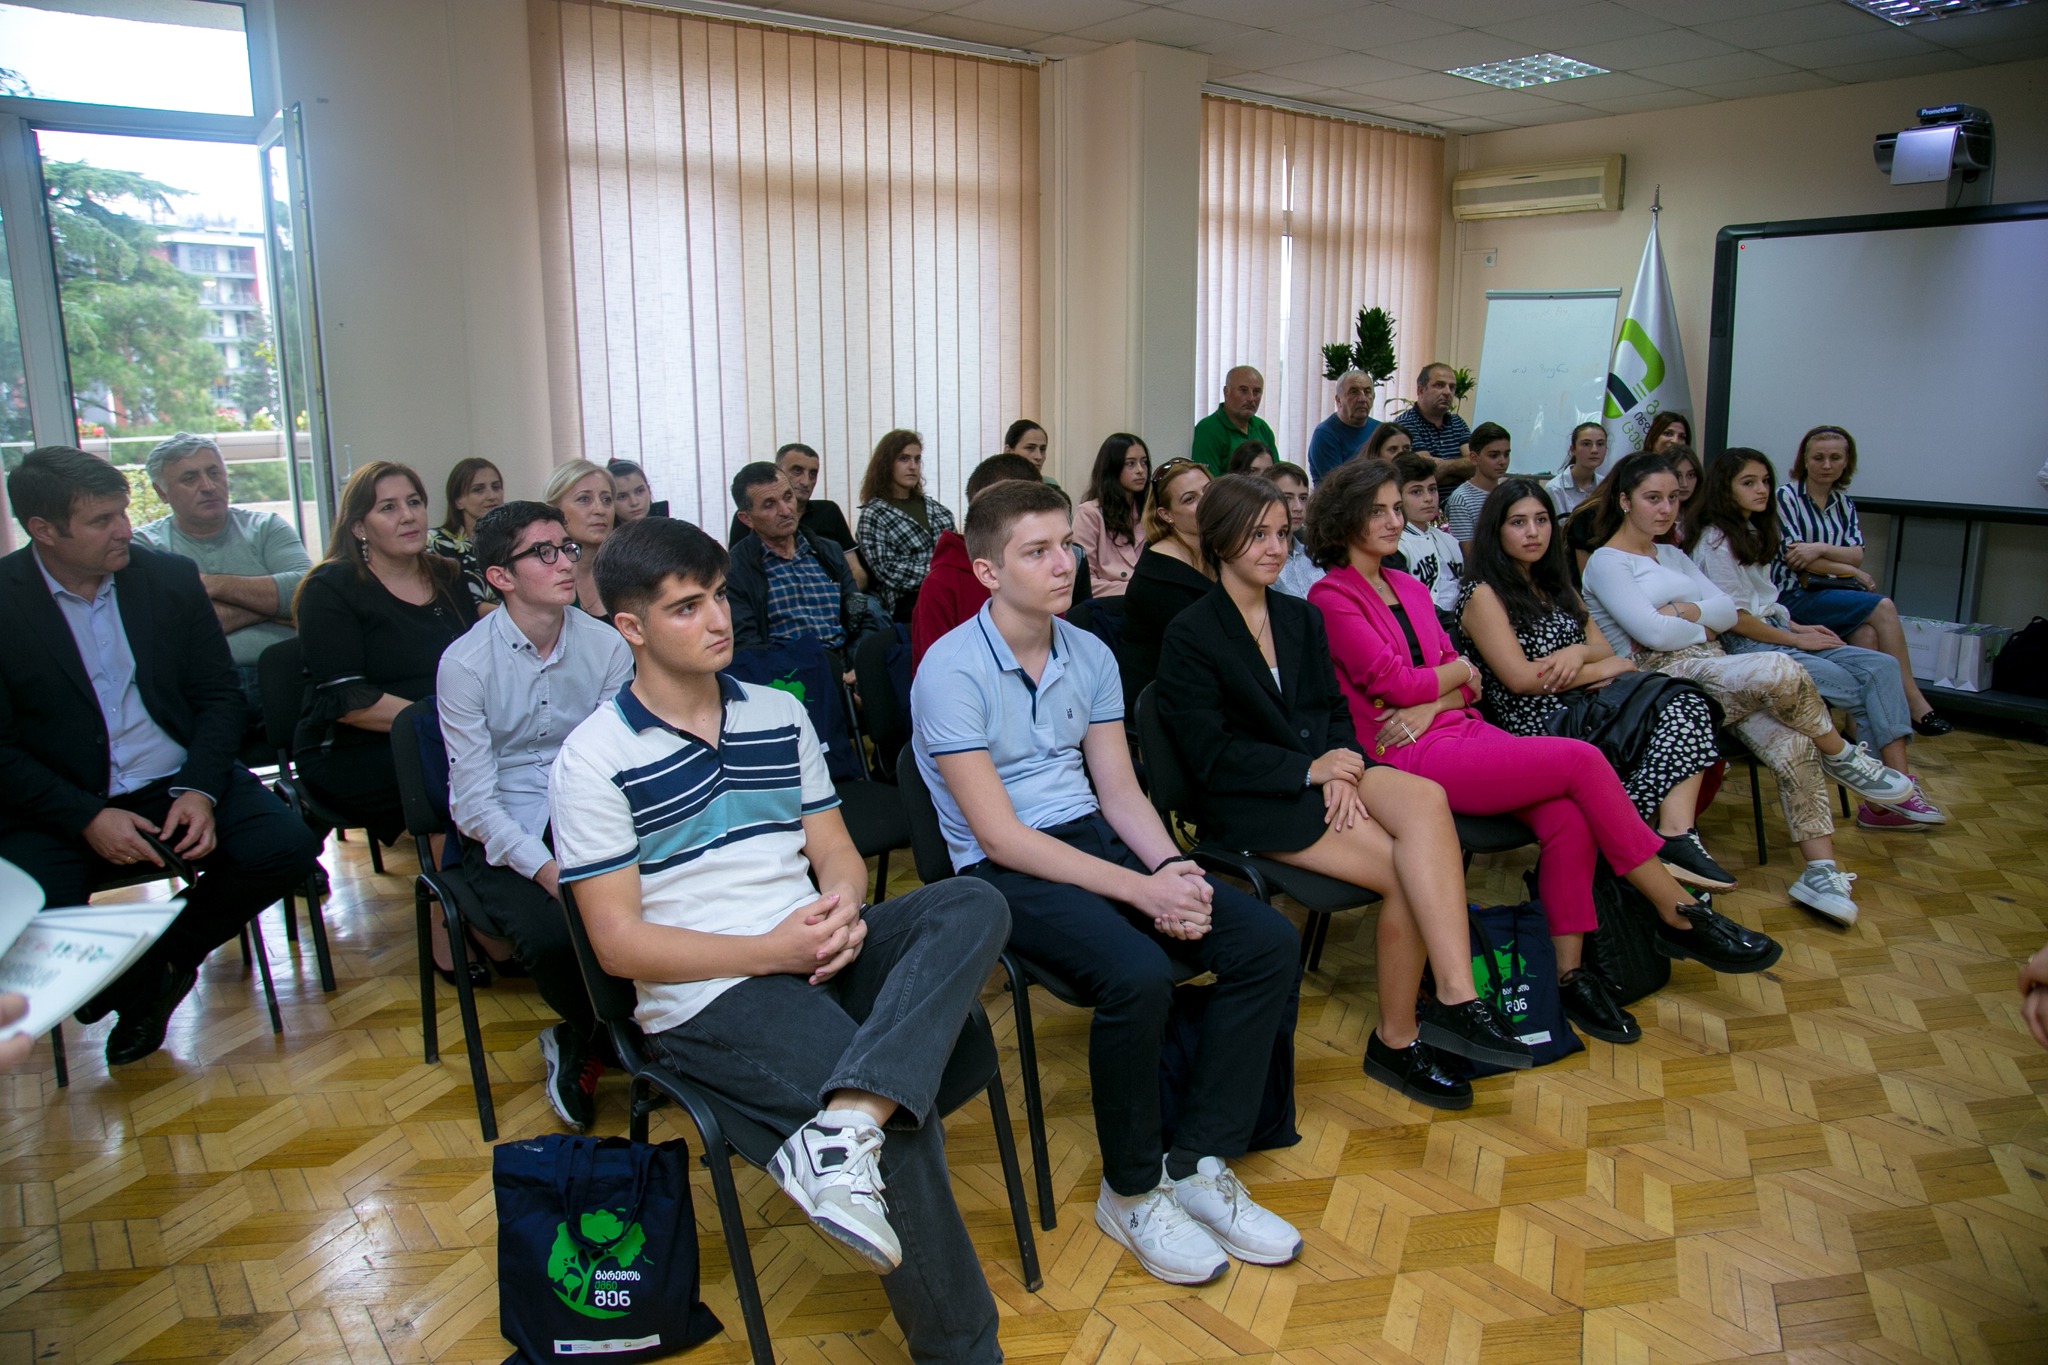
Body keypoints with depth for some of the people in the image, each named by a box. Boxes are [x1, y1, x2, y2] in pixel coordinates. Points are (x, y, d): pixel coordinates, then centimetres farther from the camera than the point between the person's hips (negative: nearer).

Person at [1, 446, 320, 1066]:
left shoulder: (172, 578, 2)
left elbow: (220, 695, 5)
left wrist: (200, 789, -12)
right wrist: (88, 817, -18)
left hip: (179, 784, 2)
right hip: (62, 806, -2)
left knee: (287, 845, -22)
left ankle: (163, 957, 5)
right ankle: (141, 989, 7)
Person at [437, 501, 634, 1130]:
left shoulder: (607, 646, 0)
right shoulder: (465, 663, -7)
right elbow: (474, 800, -10)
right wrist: (547, 870, -23)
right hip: (505, 836, -2)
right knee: (552, 936, -30)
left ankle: (578, 1045, 3)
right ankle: (601, 1036, 7)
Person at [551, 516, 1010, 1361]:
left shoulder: (780, 714, 13)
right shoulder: (594, 760, -4)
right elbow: (619, 942, -7)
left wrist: (844, 912, -11)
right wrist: (770, 951, -18)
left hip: (817, 954, 6)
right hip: (706, 997, -5)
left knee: (973, 906, -22)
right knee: (903, 1125, -25)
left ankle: (843, 1130, -38)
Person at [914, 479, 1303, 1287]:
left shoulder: (1090, 655, 8)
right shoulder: (952, 672, -14)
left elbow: (1119, 790, 8)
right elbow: (999, 836, -18)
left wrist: (1173, 869, -13)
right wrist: (1140, 890, -22)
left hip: (1096, 839, 7)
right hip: (1004, 871, -7)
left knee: (1268, 943, -11)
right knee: (1138, 975, -32)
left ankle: (1199, 1166, 1)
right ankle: (1132, 1193, -6)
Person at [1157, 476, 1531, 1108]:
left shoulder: (1302, 617, 17)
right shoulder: (1189, 635, -4)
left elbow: (1335, 712, 13)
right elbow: (1212, 754, -10)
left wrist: (1340, 772, -9)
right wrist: (1310, 770, -17)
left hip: (1321, 772, 6)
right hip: (1250, 801, -5)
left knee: (1424, 797, -28)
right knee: (1411, 871, -24)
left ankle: (1456, 1000, -28)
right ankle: (1398, 1038, -12)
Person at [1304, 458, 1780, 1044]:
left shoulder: (1409, 588, 20)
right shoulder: (1331, 597, -4)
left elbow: (1466, 685, 14)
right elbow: (1394, 682, -12)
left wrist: (1430, 704, -7)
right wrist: (1459, 669, 5)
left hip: (1460, 729, 7)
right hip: (1412, 756, -7)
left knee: (1568, 817, -20)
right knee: (1582, 760, -19)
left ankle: (1570, 975, -11)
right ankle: (1681, 915, -7)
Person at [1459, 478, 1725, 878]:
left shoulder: (1556, 586, 22)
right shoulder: (1484, 594, -3)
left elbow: (1605, 649, 19)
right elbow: (1520, 678, -12)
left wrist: (1578, 652, -6)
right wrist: (1602, 669, -4)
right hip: (1535, 726, -8)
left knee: (1685, 703, -18)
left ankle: (1675, 834, -31)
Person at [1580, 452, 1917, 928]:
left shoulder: (1672, 555, 25)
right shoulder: (1607, 562, 0)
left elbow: (1728, 611, 13)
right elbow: (1652, 632, -13)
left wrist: (1685, 611, -6)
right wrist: (1702, 629, 4)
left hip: (1713, 669, 7)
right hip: (1665, 676, -7)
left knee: (1793, 745, -19)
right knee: (1780, 670, -31)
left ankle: (1821, 871, -18)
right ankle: (1842, 757, -3)